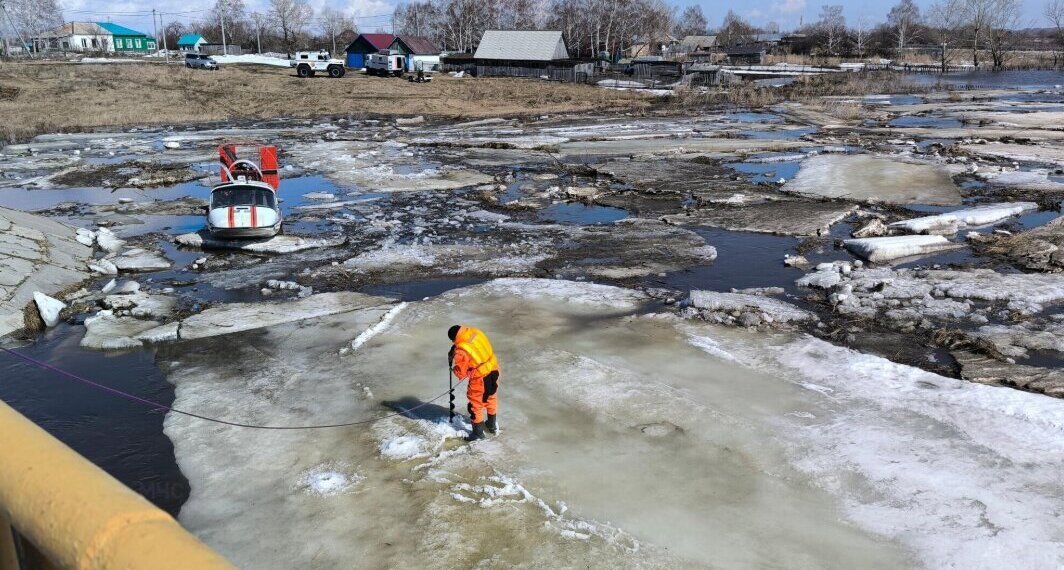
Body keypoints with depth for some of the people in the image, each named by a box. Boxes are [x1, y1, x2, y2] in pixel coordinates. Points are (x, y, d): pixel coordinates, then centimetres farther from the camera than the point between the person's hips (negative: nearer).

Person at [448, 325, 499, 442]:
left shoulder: (461, 351, -26)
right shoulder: (477, 332, -9)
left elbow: (460, 373, -17)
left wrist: (453, 369, 6)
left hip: (480, 377, -7)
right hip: (494, 370, 7)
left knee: (476, 404, 13)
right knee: (491, 398, 27)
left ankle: (478, 432, 28)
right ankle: (492, 425, 46)